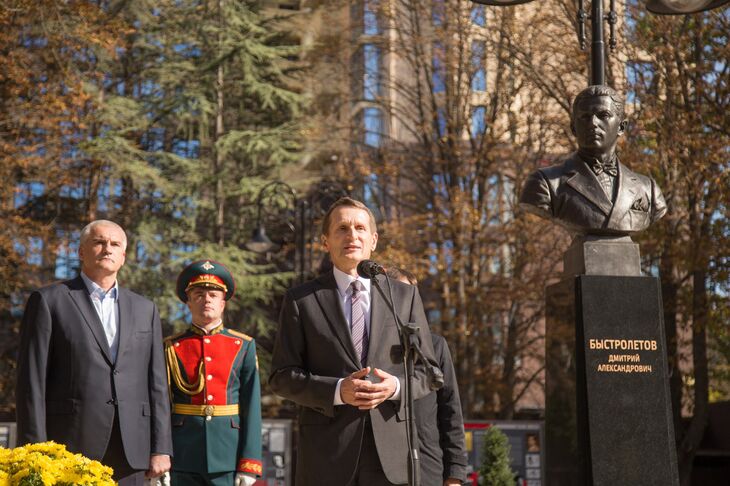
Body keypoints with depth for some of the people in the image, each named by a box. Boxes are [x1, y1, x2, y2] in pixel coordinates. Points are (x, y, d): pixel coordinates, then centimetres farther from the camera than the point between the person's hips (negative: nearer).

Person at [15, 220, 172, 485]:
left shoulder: (144, 309, 15)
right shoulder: (48, 301, 4)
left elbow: (156, 384, 12)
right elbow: (32, 382, -2)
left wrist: (161, 449, 5)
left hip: (130, 452, 4)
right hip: (70, 450, -3)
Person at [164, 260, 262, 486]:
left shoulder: (244, 347, 7)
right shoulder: (171, 348, 6)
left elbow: (252, 408, 1)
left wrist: (249, 465, -6)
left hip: (229, 455, 0)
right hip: (184, 458, 0)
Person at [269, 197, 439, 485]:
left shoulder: (405, 295, 10)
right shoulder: (301, 300, 4)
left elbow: (427, 371, 11)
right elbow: (281, 377, 1)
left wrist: (396, 386, -11)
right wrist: (337, 391, -14)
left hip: (390, 450, 2)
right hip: (326, 452, -1)